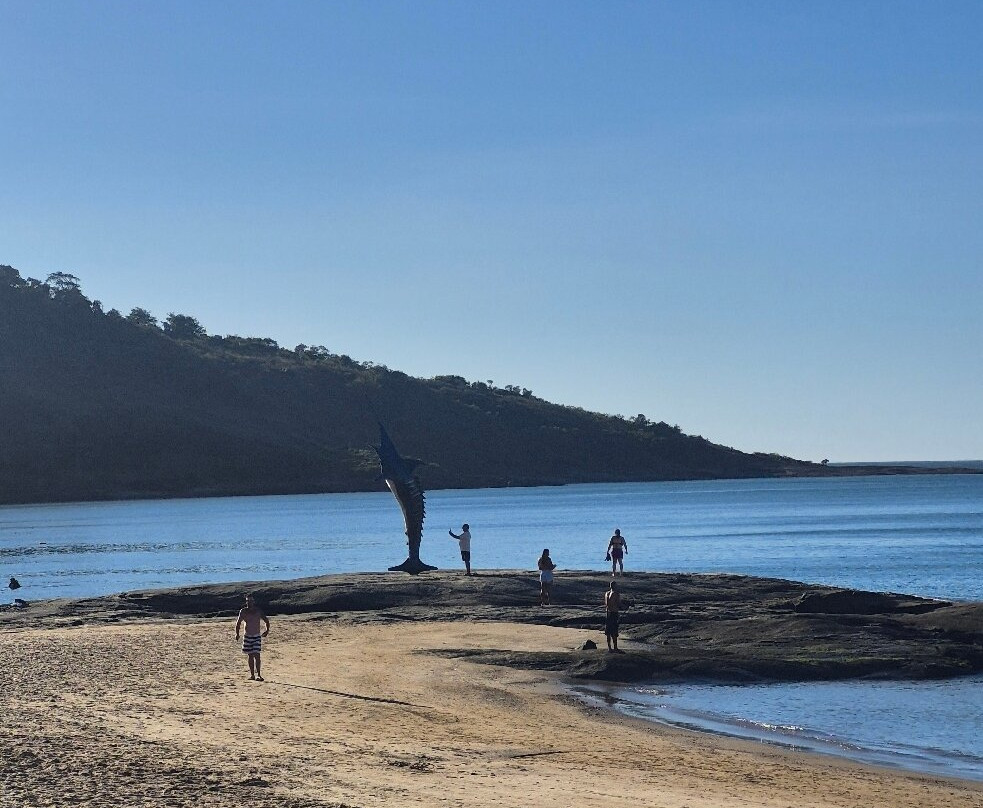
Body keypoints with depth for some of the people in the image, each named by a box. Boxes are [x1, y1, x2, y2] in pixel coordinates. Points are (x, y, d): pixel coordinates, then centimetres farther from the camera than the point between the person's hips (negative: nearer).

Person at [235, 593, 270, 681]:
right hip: (247, 636, 2)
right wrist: (237, 634, 2)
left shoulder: (258, 611, -2)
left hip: (257, 636, -2)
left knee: (256, 655, -11)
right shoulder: (243, 611, 1)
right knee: (250, 656, 7)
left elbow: (266, 620, 6)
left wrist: (267, 630, -5)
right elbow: (238, 623, 10)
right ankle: (252, 674, 14)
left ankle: (258, 675, -13)